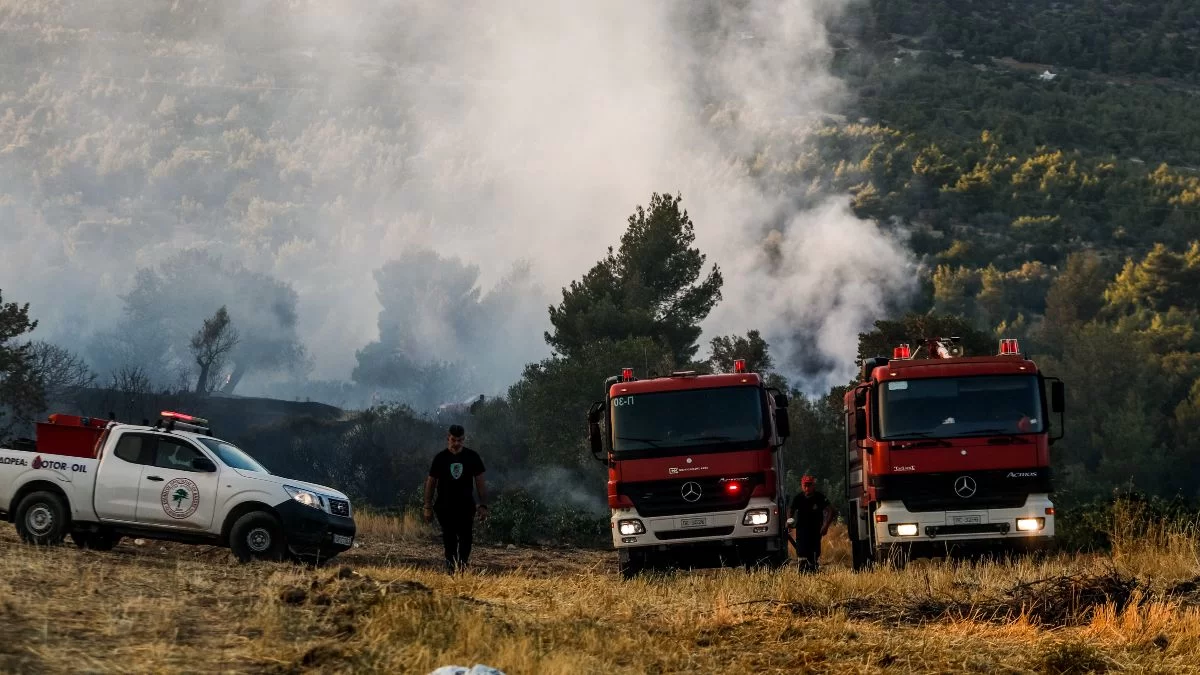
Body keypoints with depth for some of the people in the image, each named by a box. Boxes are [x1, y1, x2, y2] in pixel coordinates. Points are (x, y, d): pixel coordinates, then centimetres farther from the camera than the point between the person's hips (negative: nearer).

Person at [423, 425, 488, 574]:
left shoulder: (472, 457, 2)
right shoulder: (440, 458, 1)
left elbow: (480, 482, 5)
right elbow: (431, 482, 6)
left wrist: (483, 505, -1)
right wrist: (428, 507, 2)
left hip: (466, 506, 0)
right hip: (445, 507, 0)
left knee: (466, 539, -10)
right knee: (449, 540, 1)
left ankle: (461, 568, -3)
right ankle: (451, 570, 6)